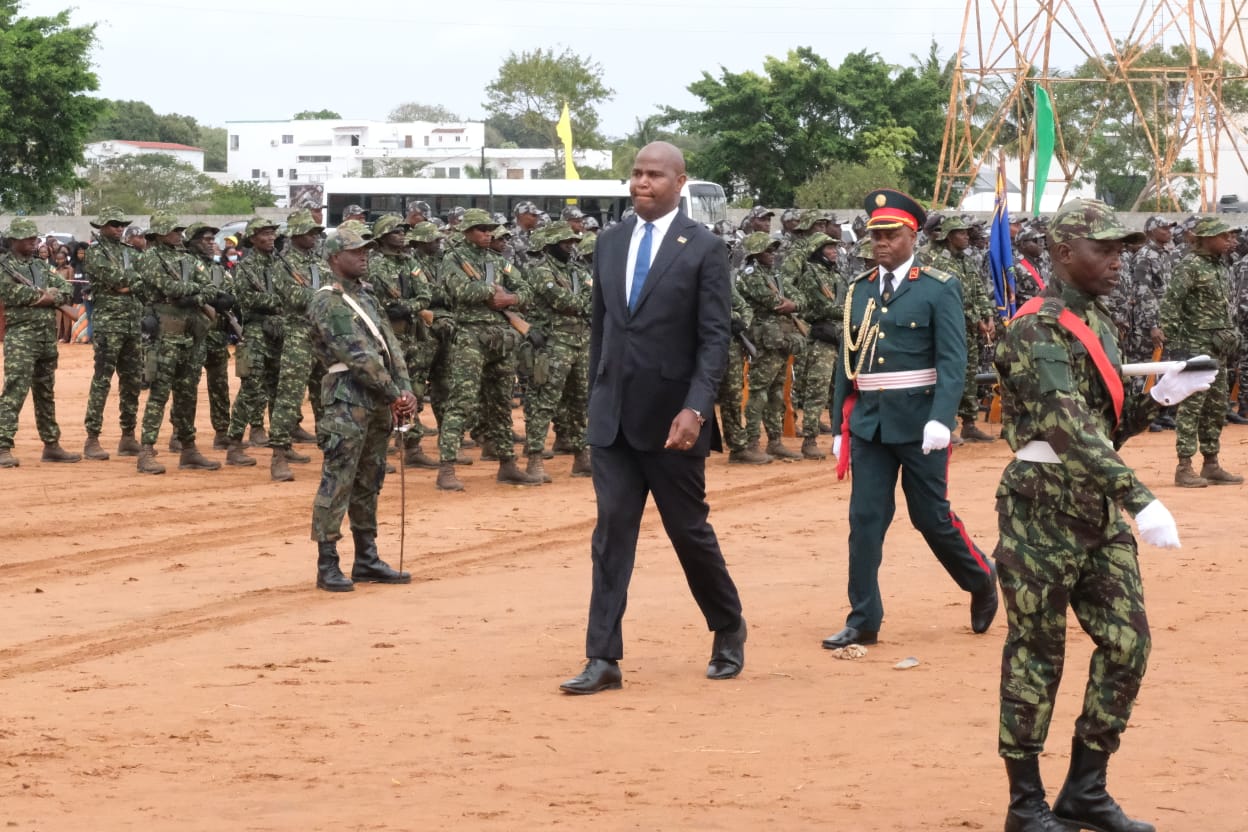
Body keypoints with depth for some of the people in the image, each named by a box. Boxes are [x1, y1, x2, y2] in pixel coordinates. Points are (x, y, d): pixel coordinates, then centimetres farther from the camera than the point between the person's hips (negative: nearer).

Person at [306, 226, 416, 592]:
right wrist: (394, 394, -14)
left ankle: (367, 561, 20)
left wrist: (405, 390, -3)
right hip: (347, 401, -9)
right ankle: (327, 566, -6)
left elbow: (390, 346, 12)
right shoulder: (326, 302, -10)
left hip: (378, 404, 9)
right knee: (336, 484, -8)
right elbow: (356, 356, -16)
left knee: (368, 485, 13)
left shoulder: (365, 298, 18)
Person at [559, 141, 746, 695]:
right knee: (612, 531, 0)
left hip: (671, 418, -4)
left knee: (689, 529, 6)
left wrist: (696, 409, -20)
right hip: (613, 416, 4)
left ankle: (729, 630, 29)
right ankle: (603, 659, -1)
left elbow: (714, 337, -10)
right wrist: (596, 398, 14)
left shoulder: (703, 249, -6)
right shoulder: (610, 242, 9)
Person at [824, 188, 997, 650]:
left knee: (932, 517, 4)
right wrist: (839, 426, 13)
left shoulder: (940, 289, -4)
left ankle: (982, 580, 30)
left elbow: (952, 361, -11)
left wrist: (941, 420, -22)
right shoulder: (858, 291, 10)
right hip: (869, 421, 4)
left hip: (919, 422, -4)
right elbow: (847, 363, 14)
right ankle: (863, 621, 4)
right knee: (865, 519, 0)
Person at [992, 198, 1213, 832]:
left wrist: (1161, 396, 1)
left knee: (1127, 643, 6)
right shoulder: (1038, 329, -15)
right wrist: (1141, 500, -35)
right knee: (1036, 654, 0)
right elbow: (1069, 427, -28)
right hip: (1043, 509, -8)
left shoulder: (1099, 323, 14)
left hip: (1100, 510, 8)